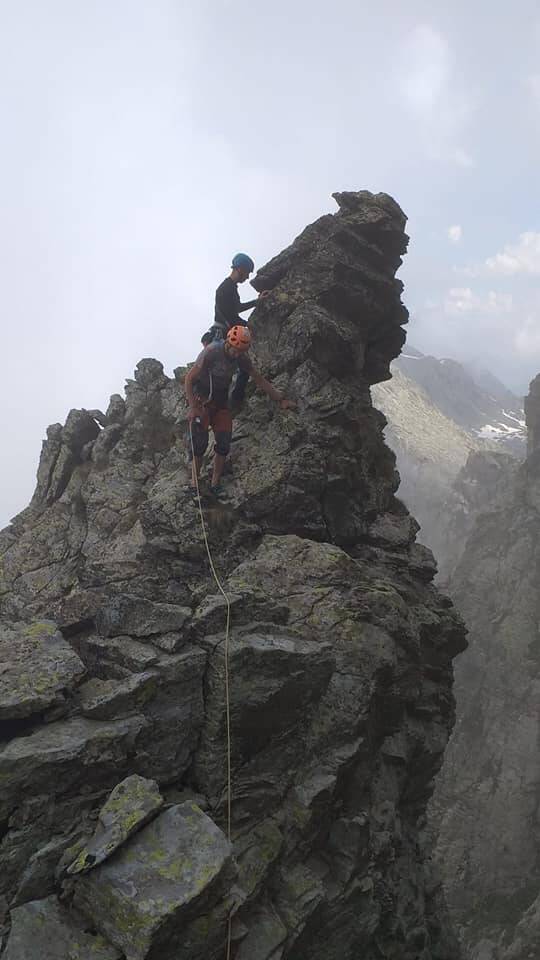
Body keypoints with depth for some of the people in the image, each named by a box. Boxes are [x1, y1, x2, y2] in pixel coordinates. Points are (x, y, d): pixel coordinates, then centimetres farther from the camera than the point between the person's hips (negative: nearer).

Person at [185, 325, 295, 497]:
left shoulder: (241, 357, -8)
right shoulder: (211, 352, -24)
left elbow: (260, 380, 1)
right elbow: (189, 378, -19)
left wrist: (281, 399, -4)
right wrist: (192, 407, -25)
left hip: (221, 402, 5)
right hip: (202, 400, -5)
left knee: (224, 443, -2)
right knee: (199, 442, -13)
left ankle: (215, 484, 8)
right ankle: (194, 484, -4)